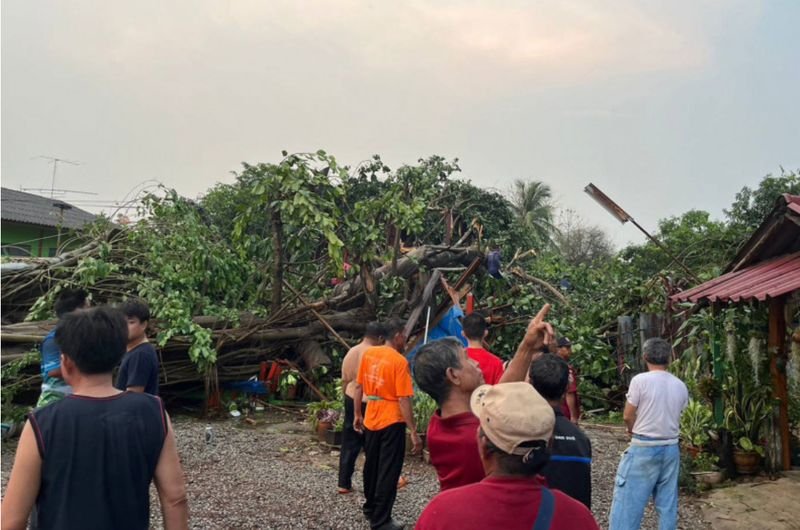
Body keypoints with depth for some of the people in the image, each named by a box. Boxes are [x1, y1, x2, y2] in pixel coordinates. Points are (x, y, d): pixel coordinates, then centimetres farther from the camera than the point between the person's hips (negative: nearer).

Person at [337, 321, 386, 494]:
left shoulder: (351, 352, 5)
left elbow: (344, 380, 10)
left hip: (351, 401, 6)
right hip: (369, 404, -6)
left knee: (349, 444, 11)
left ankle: (344, 483, 13)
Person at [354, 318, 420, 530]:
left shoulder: (368, 353, 2)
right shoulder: (400, 361, -16)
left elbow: (358, 387, 8)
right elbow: (403, 400, -18)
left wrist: (358, 415, 19)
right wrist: (414, 432, -14)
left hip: (370, 420, 6)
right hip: (392, 422, -6)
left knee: (371, 467, 21)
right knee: (388, 472, 5)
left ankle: (370, 508, 37)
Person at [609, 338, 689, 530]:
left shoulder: (640, 380, -13)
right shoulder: (680, 386, 4)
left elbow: (628, 416, -8)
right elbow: (676, 417, 8)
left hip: (643, 448, -5)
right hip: (671, 448, 6)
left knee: (628, 502, -1)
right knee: (668, 503, 14)